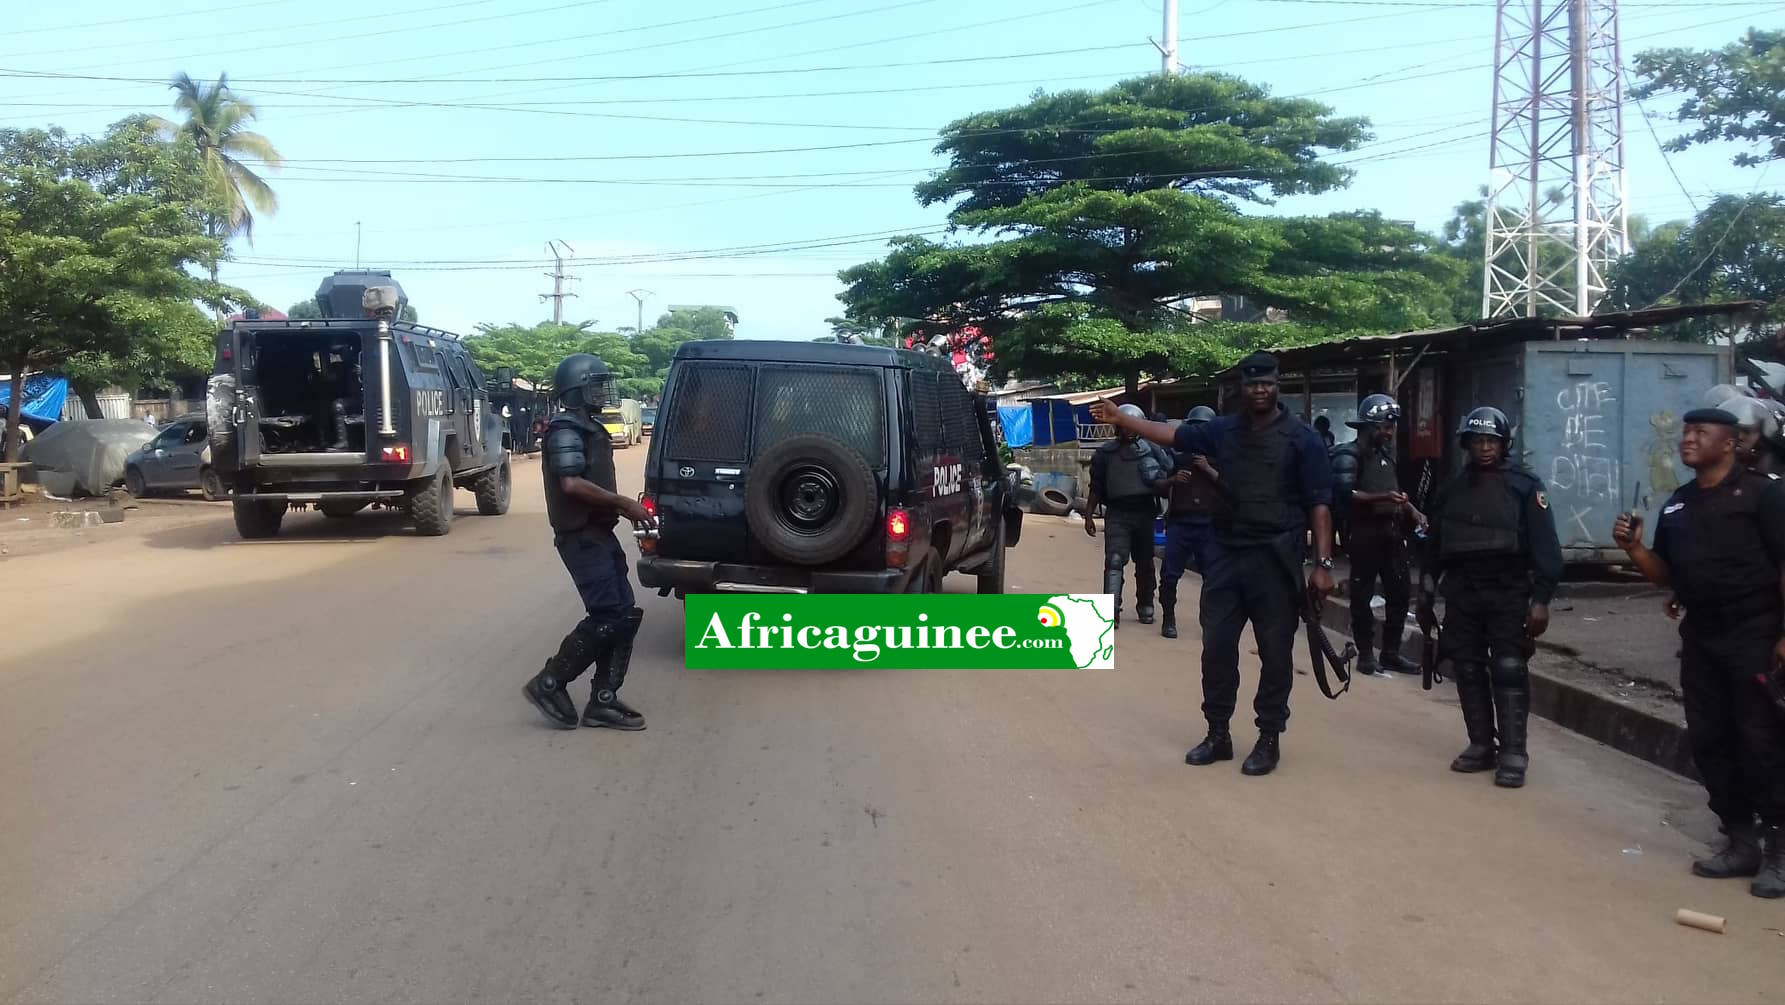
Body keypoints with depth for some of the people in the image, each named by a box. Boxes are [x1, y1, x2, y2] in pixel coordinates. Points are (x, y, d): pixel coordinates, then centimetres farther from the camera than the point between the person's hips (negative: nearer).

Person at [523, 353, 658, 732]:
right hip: (582, 538, -10)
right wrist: (624, 503, -19)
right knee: (606, 617, -12)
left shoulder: (588, 428, 18)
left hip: (599, 535, 10)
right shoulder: (567, 430, -13)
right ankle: (549, 683, 1)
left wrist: (623, 508, 12)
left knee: (624, 616, 7)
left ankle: (602, 701, 10)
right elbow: (571, 484, -25)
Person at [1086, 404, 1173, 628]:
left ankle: (1145, 607, 30)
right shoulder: (1105, 454, 3)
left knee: (1145, 563, 13)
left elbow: (1164, 482, 6)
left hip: (1144, 513, 2)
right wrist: (1088, 516, 6)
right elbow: (1096, 488, 9)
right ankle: (1111, 611, -20)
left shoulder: (1151, 451, 3)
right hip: (1117, 514, -2)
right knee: (1115, 560, -16)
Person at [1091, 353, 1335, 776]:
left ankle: (1269, 738, 16)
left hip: (1275, 559, -4)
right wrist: (1120, 418, 3)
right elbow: (1173, 434, 11)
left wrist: (1323, 563, -13)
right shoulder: (1223, 430, 8)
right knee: (1217, 646, 7)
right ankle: (1217, 733, 19)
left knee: (1274, 651, 4)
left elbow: (1319, 504, -7)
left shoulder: (1302, 438, -4)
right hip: (1225, 554, 4)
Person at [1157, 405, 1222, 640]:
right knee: (1170, 574, -3)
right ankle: (1168, 619, 9)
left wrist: (1209, 470, -11)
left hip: (1209, 526, 0)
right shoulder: (1177, 456, 11)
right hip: (1179, 523, 1)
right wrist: (1173, 480, -4)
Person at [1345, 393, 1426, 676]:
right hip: (1364, 532, -7)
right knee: (1363, 595, 1)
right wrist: (1382, 497, -25)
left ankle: (1391, 653, 17)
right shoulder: (1352, 453, -8)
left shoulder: (1388, 453, 15)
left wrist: (1412, 510, 7)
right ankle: (1365, 654, 9)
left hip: (1391, 531, 7)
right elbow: (1347, 494, -17)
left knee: (1400, 592, 7)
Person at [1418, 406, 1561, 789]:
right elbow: (1433, 547, 14)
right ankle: (1481, 745, 16)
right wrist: (1426, 595, 13)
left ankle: (1513, 753, -2)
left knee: (1508, 672, -6)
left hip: (1508, 594, -4)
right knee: (1468, 670, 6)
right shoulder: (1450, 491, 10)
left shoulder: (1525, 486, -2)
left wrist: (1540, 599, -13)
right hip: (1461, 595, 4)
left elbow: (1545, 546, -5)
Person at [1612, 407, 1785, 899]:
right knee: (1709, 742, 8)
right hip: (1699, 636, 7)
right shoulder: (1677, 503, 14)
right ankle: (1741, 840, 19)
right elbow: (1667, 575, 17)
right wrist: (1633, 548, -3)